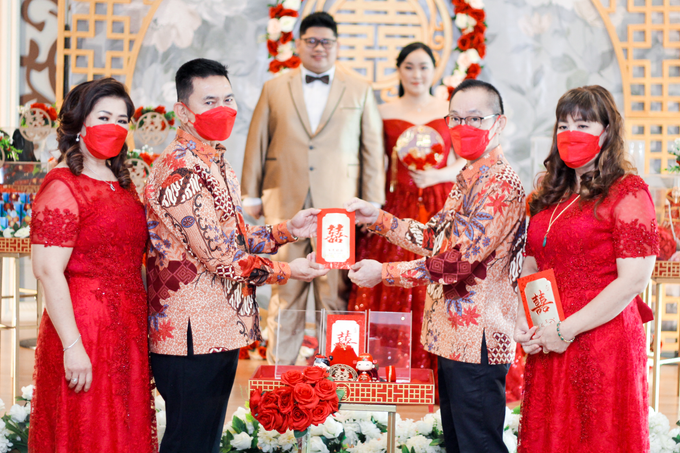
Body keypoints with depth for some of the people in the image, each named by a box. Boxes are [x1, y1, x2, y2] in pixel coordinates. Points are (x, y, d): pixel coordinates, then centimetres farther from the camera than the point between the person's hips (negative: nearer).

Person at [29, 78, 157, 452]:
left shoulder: (123, 185, 15)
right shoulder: (62, 187, -11)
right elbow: (48, 270, -18)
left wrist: (142, 331, 14)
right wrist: (72, 346, -22)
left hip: (127, 333, 8)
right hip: (84, 333, -8)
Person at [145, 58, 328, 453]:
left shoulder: (216, 162, 15)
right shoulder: (181, 169, -18)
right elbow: (218, 257, -21)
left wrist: (287, 231, 8)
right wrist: (286, 271, -11)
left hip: (221, 330, 10)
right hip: (193, 335, -10)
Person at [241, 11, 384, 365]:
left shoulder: (360, 91, 10)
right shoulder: (275, 89, 12)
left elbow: (372, 150, 8)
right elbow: (257, 145, 12)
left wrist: (372, 204, 3)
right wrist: (251, 196, 8)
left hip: (338, 208, -1)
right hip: (285, 205, 1)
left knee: (336, 292, 0)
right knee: (285, 293, 4)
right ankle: (280, 366, 13)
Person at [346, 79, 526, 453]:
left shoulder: (500, 184, -18)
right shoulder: (469, 178, 15)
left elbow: (461, 261, -22)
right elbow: (435, 238, 21)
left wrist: (383, 272, -17)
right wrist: (378, 219, 11)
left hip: (477, 342, -10)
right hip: (453, 337, 10)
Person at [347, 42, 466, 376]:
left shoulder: (450, 111, 7)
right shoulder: (385, 113, 7)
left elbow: (464, 162, 4)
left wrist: (435, 176, -14)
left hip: (440, 207, 0)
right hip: (397, 208, 0)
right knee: (392, 290, -3)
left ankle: (431, 370, 4)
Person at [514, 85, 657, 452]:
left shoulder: (626, 191, -7)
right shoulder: (551, 196, 15)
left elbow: (634, 280, -15)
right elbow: (531, 267, 19)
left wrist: (567, 330, -15)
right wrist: (522, 321, 1)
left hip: (602, 342, -6)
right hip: (545, 348, 6)